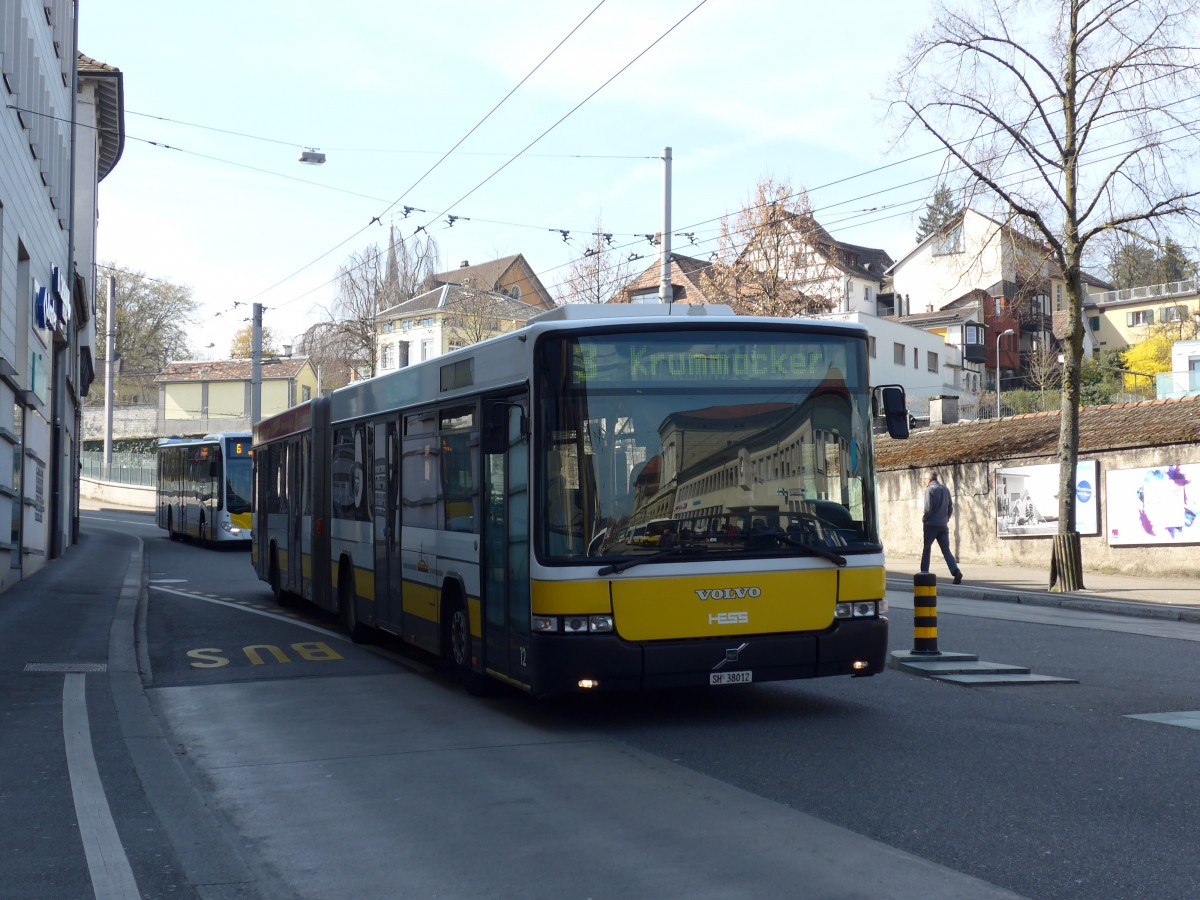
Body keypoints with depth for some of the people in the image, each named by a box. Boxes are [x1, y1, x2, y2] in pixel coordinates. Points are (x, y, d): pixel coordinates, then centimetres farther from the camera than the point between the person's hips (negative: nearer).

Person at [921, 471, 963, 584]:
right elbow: (951, 507, 12)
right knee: (946, 550, 1)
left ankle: (924, 573, 13)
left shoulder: (929, 490, -9)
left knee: (926, 549, 10)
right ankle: (956, 571, -19)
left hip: (931, 524, -5)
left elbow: (928, 508, -16)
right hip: (943, 525, 5)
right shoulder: (945, 489, 11)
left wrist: (924, 519, 0)